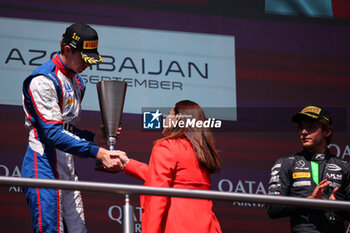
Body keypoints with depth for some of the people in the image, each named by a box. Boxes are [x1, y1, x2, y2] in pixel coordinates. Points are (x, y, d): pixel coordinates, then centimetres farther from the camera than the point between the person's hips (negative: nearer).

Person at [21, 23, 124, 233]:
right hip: (44, 167, -9)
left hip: (68, 170, 9)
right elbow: (53, 134, -23)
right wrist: (97, 152, -29)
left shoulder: (77, 82, 17)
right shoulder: (44, 80, -14)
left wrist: (94, 138, 3)